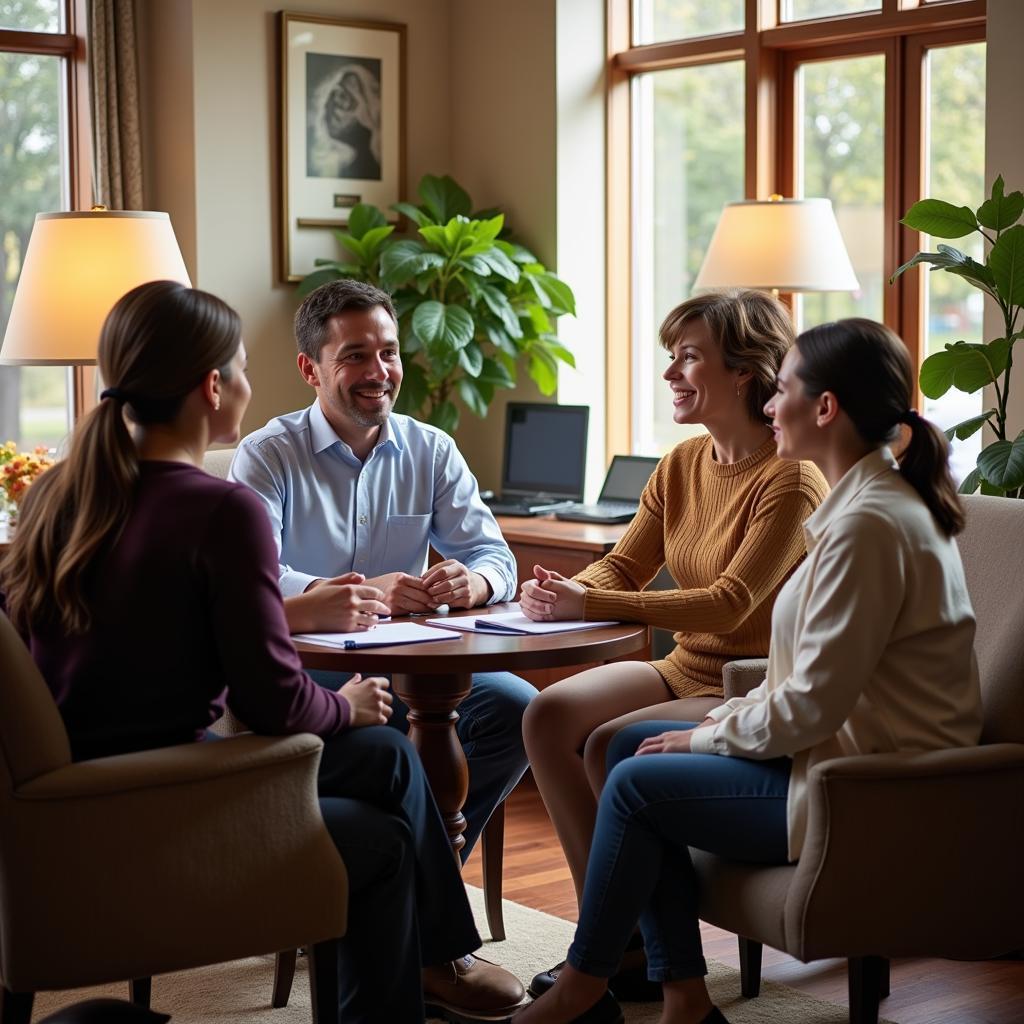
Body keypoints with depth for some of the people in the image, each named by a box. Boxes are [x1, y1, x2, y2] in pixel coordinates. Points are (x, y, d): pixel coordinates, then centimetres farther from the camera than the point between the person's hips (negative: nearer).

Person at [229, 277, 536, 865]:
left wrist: (471, 582, -22)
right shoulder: (269, 456, -2)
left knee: (517, 706, -20)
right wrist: (362, 592, -33)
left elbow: (494, 556, 5)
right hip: (299, 669, -4)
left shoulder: (432, 452, 11)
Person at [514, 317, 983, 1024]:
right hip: (853, 753, 11)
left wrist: (710, 738, -9)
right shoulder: (883, 499, 12)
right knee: (632, 745, 7)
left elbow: (814, 701, -24)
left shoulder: (869, 523, -22)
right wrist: (730, 718, 6)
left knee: (637, 784, -8)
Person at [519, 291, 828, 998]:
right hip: (685, 672, 8)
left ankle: (649, 953, -8)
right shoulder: (682, 467, 8)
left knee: (611, 748, -26)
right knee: (549, 715, -14)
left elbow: (729, 603, -25)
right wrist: (563, 594, -15)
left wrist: (589, 606, -30)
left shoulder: (791, 483, -17)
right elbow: (624, 566, 9)